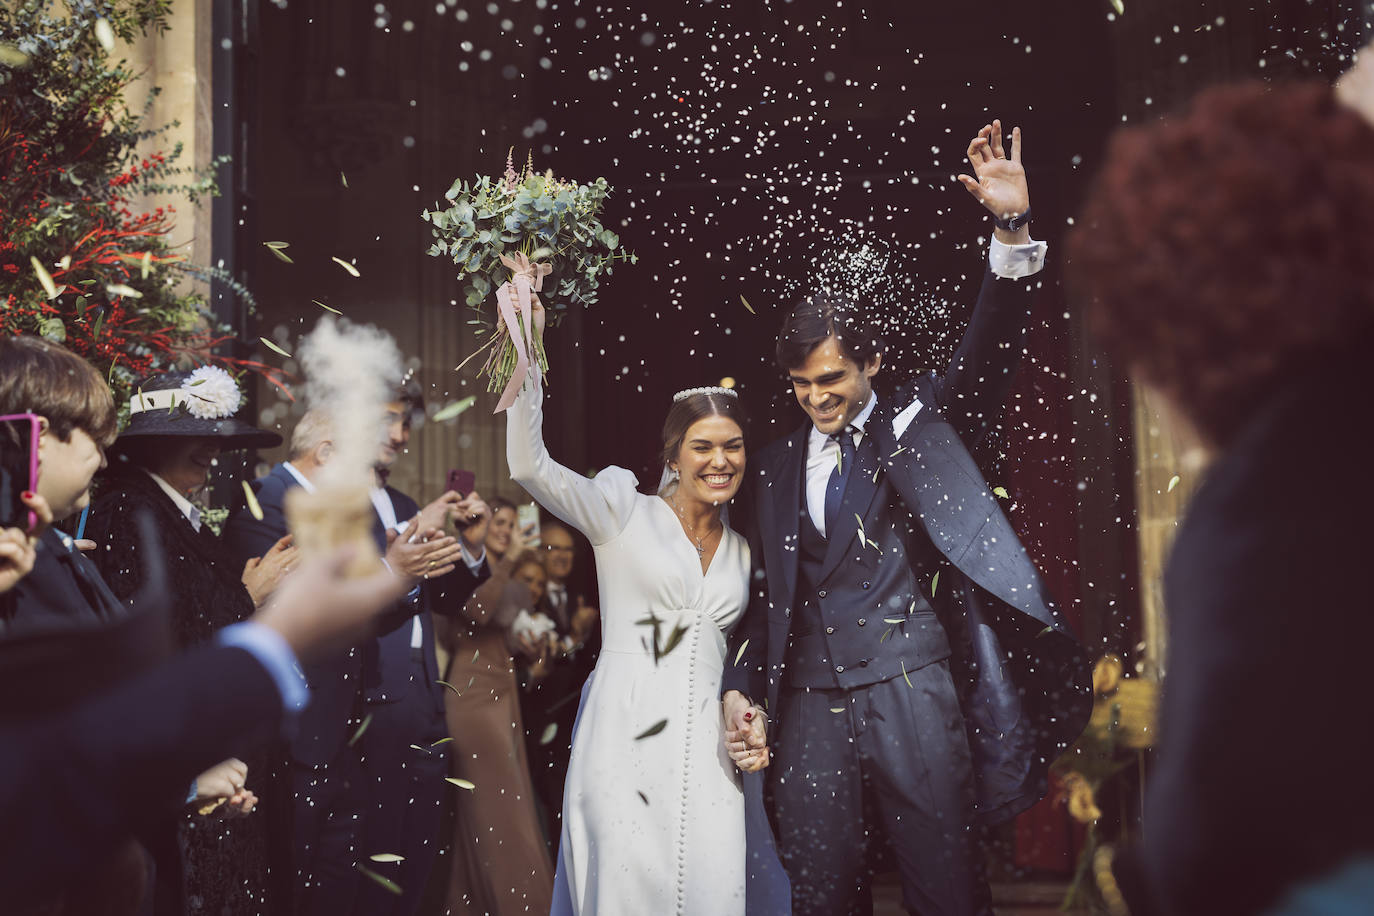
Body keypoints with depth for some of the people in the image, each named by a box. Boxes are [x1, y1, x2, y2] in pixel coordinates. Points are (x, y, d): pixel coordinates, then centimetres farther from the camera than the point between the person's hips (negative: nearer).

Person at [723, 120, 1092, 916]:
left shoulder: (919, 424, 7)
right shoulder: (776, 467, 16)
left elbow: (989, 355, -8)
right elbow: (768, 594, 18)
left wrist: (1014, 231, -22)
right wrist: (741, 687, 5)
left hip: (911, 695, -3)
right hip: (810, 706, 3)